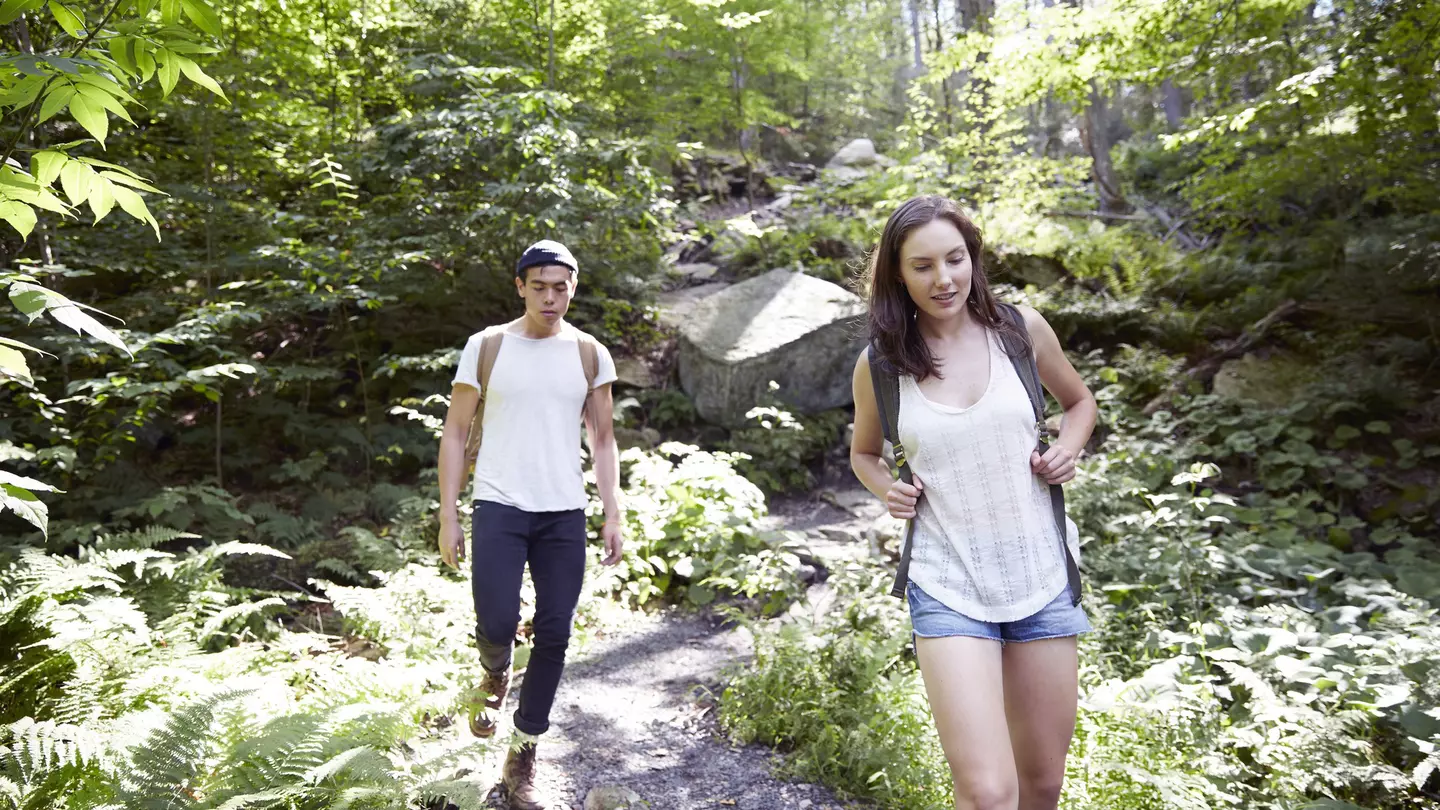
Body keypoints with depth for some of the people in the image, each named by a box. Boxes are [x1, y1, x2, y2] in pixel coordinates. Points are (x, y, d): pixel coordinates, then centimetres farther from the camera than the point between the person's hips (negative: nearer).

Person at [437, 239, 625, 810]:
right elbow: (455, 432, 3)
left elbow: (603, 439, 10)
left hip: (565, 513, 2)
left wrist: (613, 515, 2)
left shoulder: (590, 355, 6)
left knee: (554, 635, 3)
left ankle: (522, 758, 20)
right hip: (500, 506, -2)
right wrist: (448, 517, -2)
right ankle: (494, 677, 27)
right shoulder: (486, 347, 0)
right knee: (497, 624, -12)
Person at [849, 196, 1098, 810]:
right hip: (947, 586, -2)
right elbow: (864, 453, 14)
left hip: (1042, 574, 2)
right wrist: (887, 490, -6)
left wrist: (1067, 450, -2)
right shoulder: (879, 363, -4)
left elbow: (1079, 401, 17)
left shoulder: (1021, 329, -2)